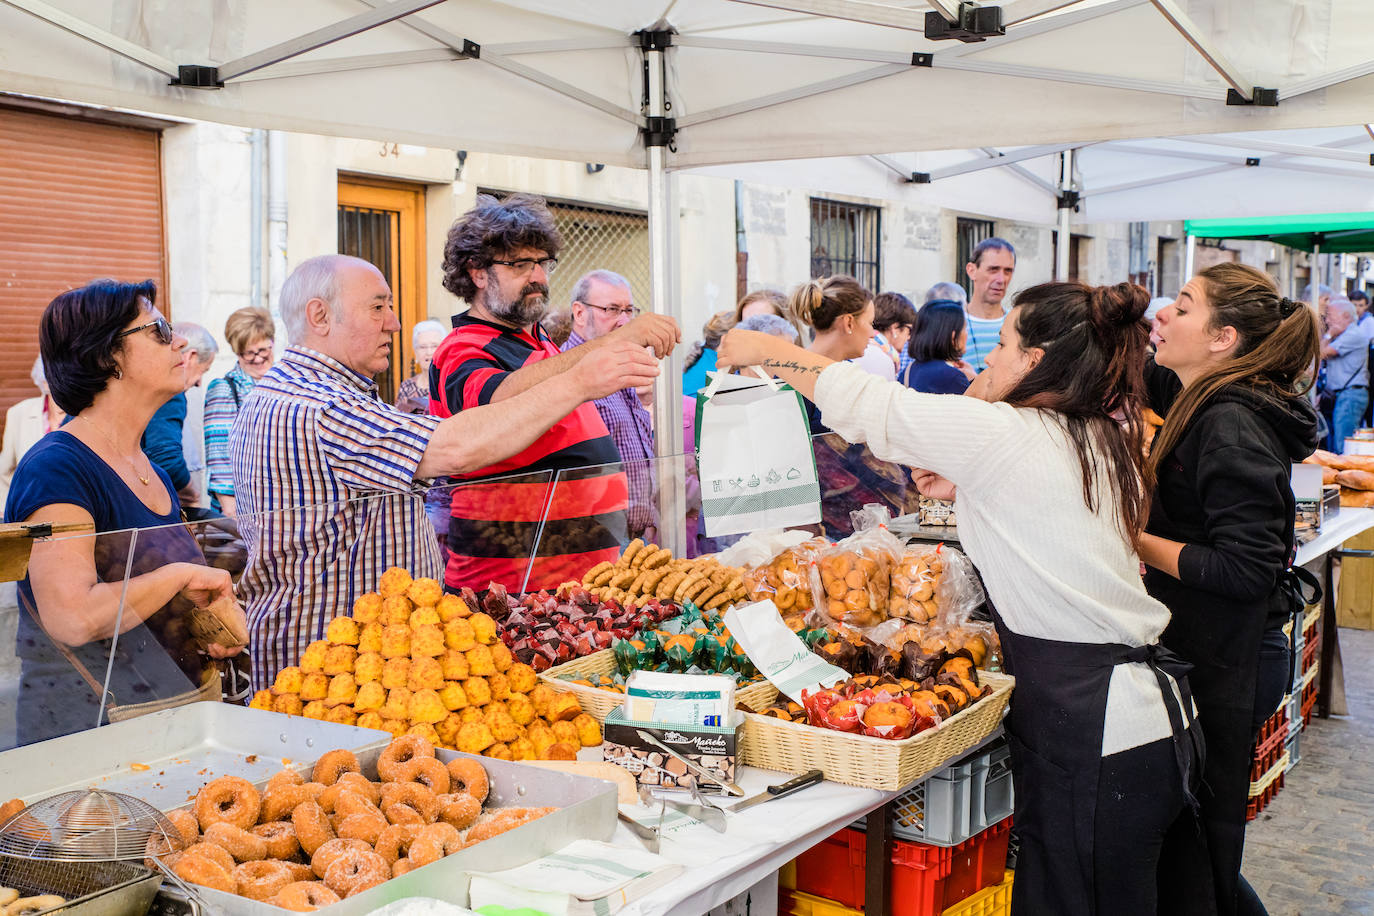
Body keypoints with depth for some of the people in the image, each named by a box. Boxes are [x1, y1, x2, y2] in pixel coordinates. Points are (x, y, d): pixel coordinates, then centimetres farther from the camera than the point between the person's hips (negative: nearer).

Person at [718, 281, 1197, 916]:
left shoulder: (1004, 434, -14)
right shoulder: (1103, 441, 10)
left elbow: (868, 404, -5)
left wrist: (765, 350, 6)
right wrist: (967, 487, 17)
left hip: (1090, 733, -9)